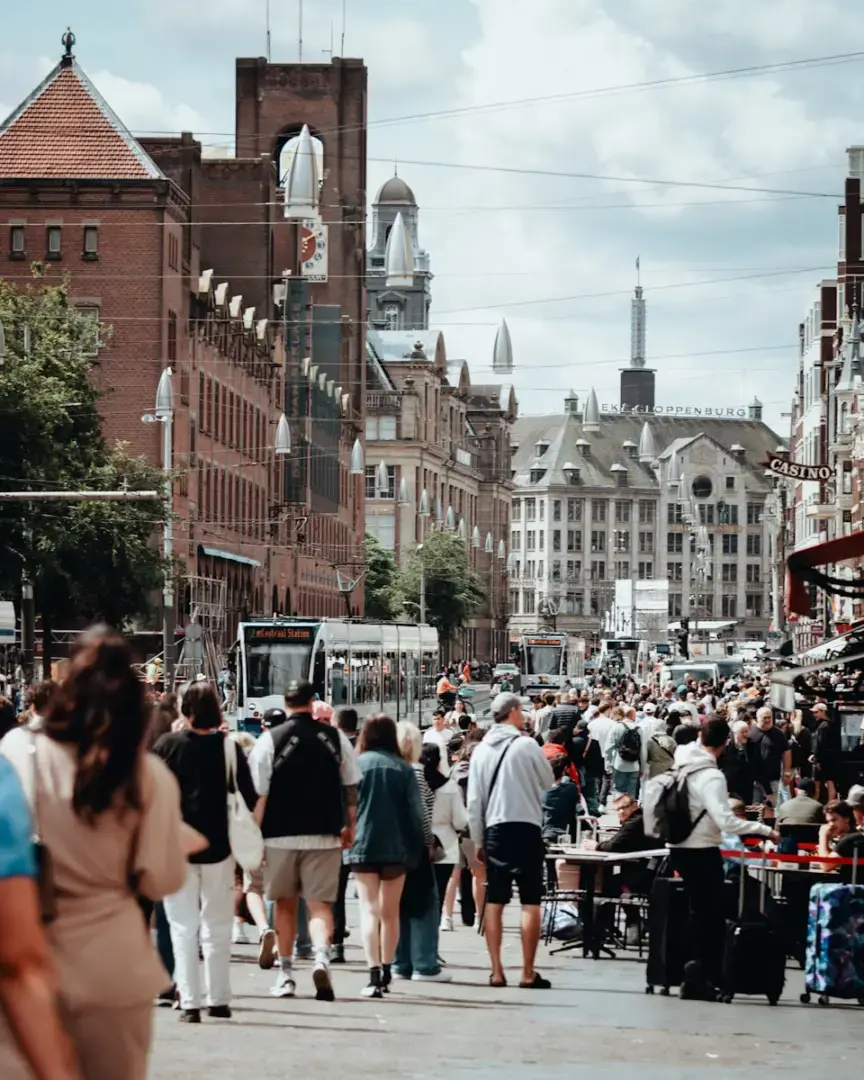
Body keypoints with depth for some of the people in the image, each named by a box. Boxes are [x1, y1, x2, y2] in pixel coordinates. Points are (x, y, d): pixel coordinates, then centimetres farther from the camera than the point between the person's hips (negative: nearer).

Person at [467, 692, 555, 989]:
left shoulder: (481, 750, 5)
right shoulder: (526, 745, -8)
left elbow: (473, 801, 6)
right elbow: (548, 782, 4)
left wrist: (478, 840, 13)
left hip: (494, 830, 4)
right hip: (526, 828, -4)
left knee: (494, 902, 9)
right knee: (530, 903, -1)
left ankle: (496, 971, 8)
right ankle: (528, 973, -3)